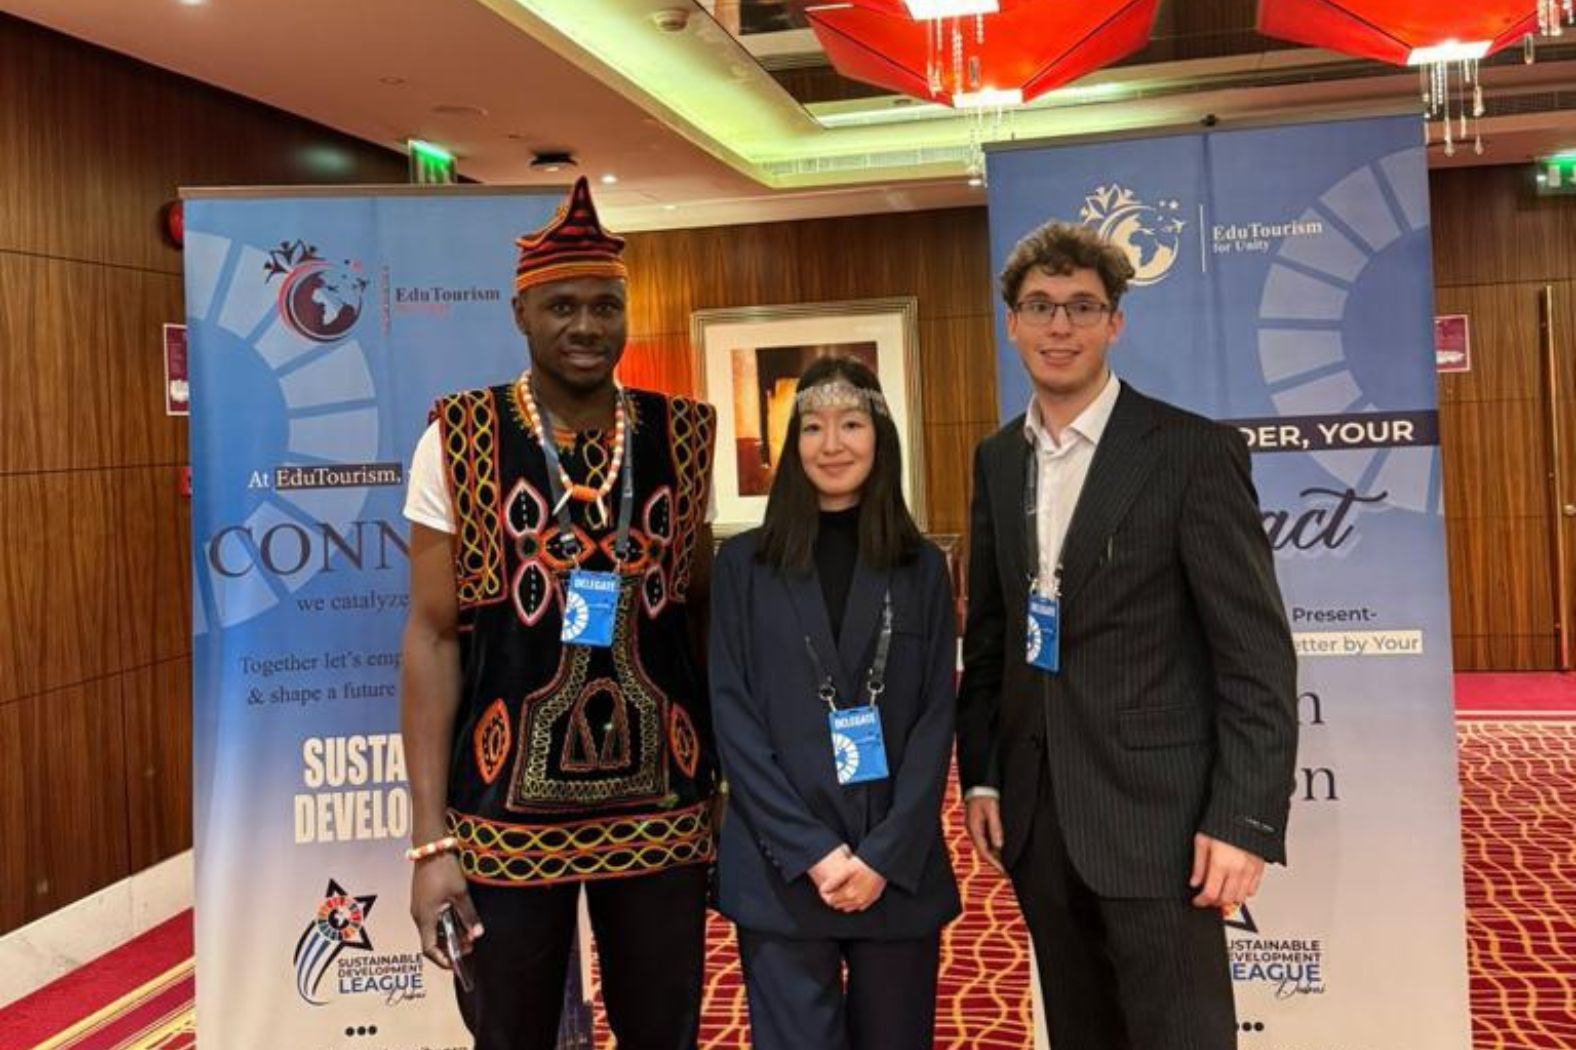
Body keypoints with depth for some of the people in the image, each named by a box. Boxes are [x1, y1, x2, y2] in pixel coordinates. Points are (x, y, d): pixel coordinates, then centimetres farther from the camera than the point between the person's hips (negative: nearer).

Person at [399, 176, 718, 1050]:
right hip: (507, 815, -1)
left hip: (663, 810, 2)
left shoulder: (687, 439, 1)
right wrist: (430, 838, -8)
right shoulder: (458, 442, -5)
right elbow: (433, 636, -5)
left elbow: (711, 620, 7)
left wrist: (732, 787, 6)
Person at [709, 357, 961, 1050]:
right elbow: (733, 722, -2)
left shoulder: (921, 567, 7)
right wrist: (813, 851, -11)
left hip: (900, 869, 2)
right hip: (780, 872, -1)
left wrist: (885, 853, -9)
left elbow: (937, 719, 2)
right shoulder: (744, 564, 3)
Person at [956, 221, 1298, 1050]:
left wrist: (1246, 818, -15)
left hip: (1155, 813, -5)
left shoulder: (1194, 451, -9)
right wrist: (980, 774, 9)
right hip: (1036, 814, 5)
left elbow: (1257, 653, -11)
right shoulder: (997, 459, 9)